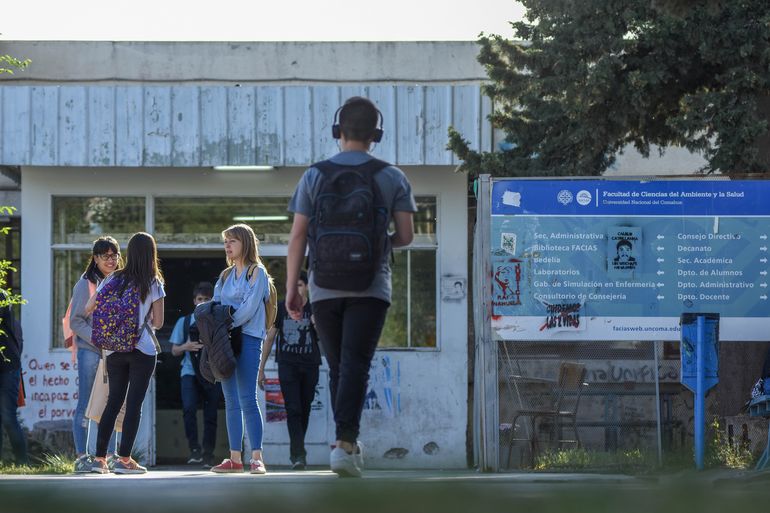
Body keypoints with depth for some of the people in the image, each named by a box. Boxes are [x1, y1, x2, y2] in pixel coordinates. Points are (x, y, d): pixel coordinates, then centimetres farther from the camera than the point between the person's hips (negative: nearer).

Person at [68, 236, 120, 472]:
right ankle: (82, 456, -3)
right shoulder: (86, 284, -3)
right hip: (90, 351, -5)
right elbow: (76, 321, -6)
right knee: (86, 403, -4)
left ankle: (110, 455, 9)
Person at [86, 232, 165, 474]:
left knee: (113, 402, 9)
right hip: (143, 350, -3)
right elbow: (157, 322, -3)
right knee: (134, 403, -1)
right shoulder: (154, 283, -4)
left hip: (115, 350, 3)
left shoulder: (114, 279, 3)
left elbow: (88, 308, 6)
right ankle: (124, 459, -4)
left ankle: (99, 458, 6)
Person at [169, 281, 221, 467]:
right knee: (189, 408, -20)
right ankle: (194, 449, -14)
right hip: (190, 372, 0)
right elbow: (174, 350, 13)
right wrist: (185, 347, -7)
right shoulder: (184, 322, 11)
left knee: (211, 415, 1)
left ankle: (208, 454, 11)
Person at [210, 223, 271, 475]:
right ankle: (235, 459, 5)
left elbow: (249, 308, -11)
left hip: (248, 338, -7)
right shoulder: (226, 275, 20)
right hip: (226, 340, 7)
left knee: (247, 398, -15)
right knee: (231, 401, 4)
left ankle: (257, 458, -18)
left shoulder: (256, 272, 1)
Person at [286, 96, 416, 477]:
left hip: (325, 288, 1)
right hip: (371, 288, -1)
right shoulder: (393, 178, 1)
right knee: (355, 367, -8)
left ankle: (349, 443, 20)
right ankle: (344, 443, -24)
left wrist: (291, 288, 3)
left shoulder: (314, 176, 2)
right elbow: (406, 236, 0)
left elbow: (297, 236, -1)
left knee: (337, 367, 14)